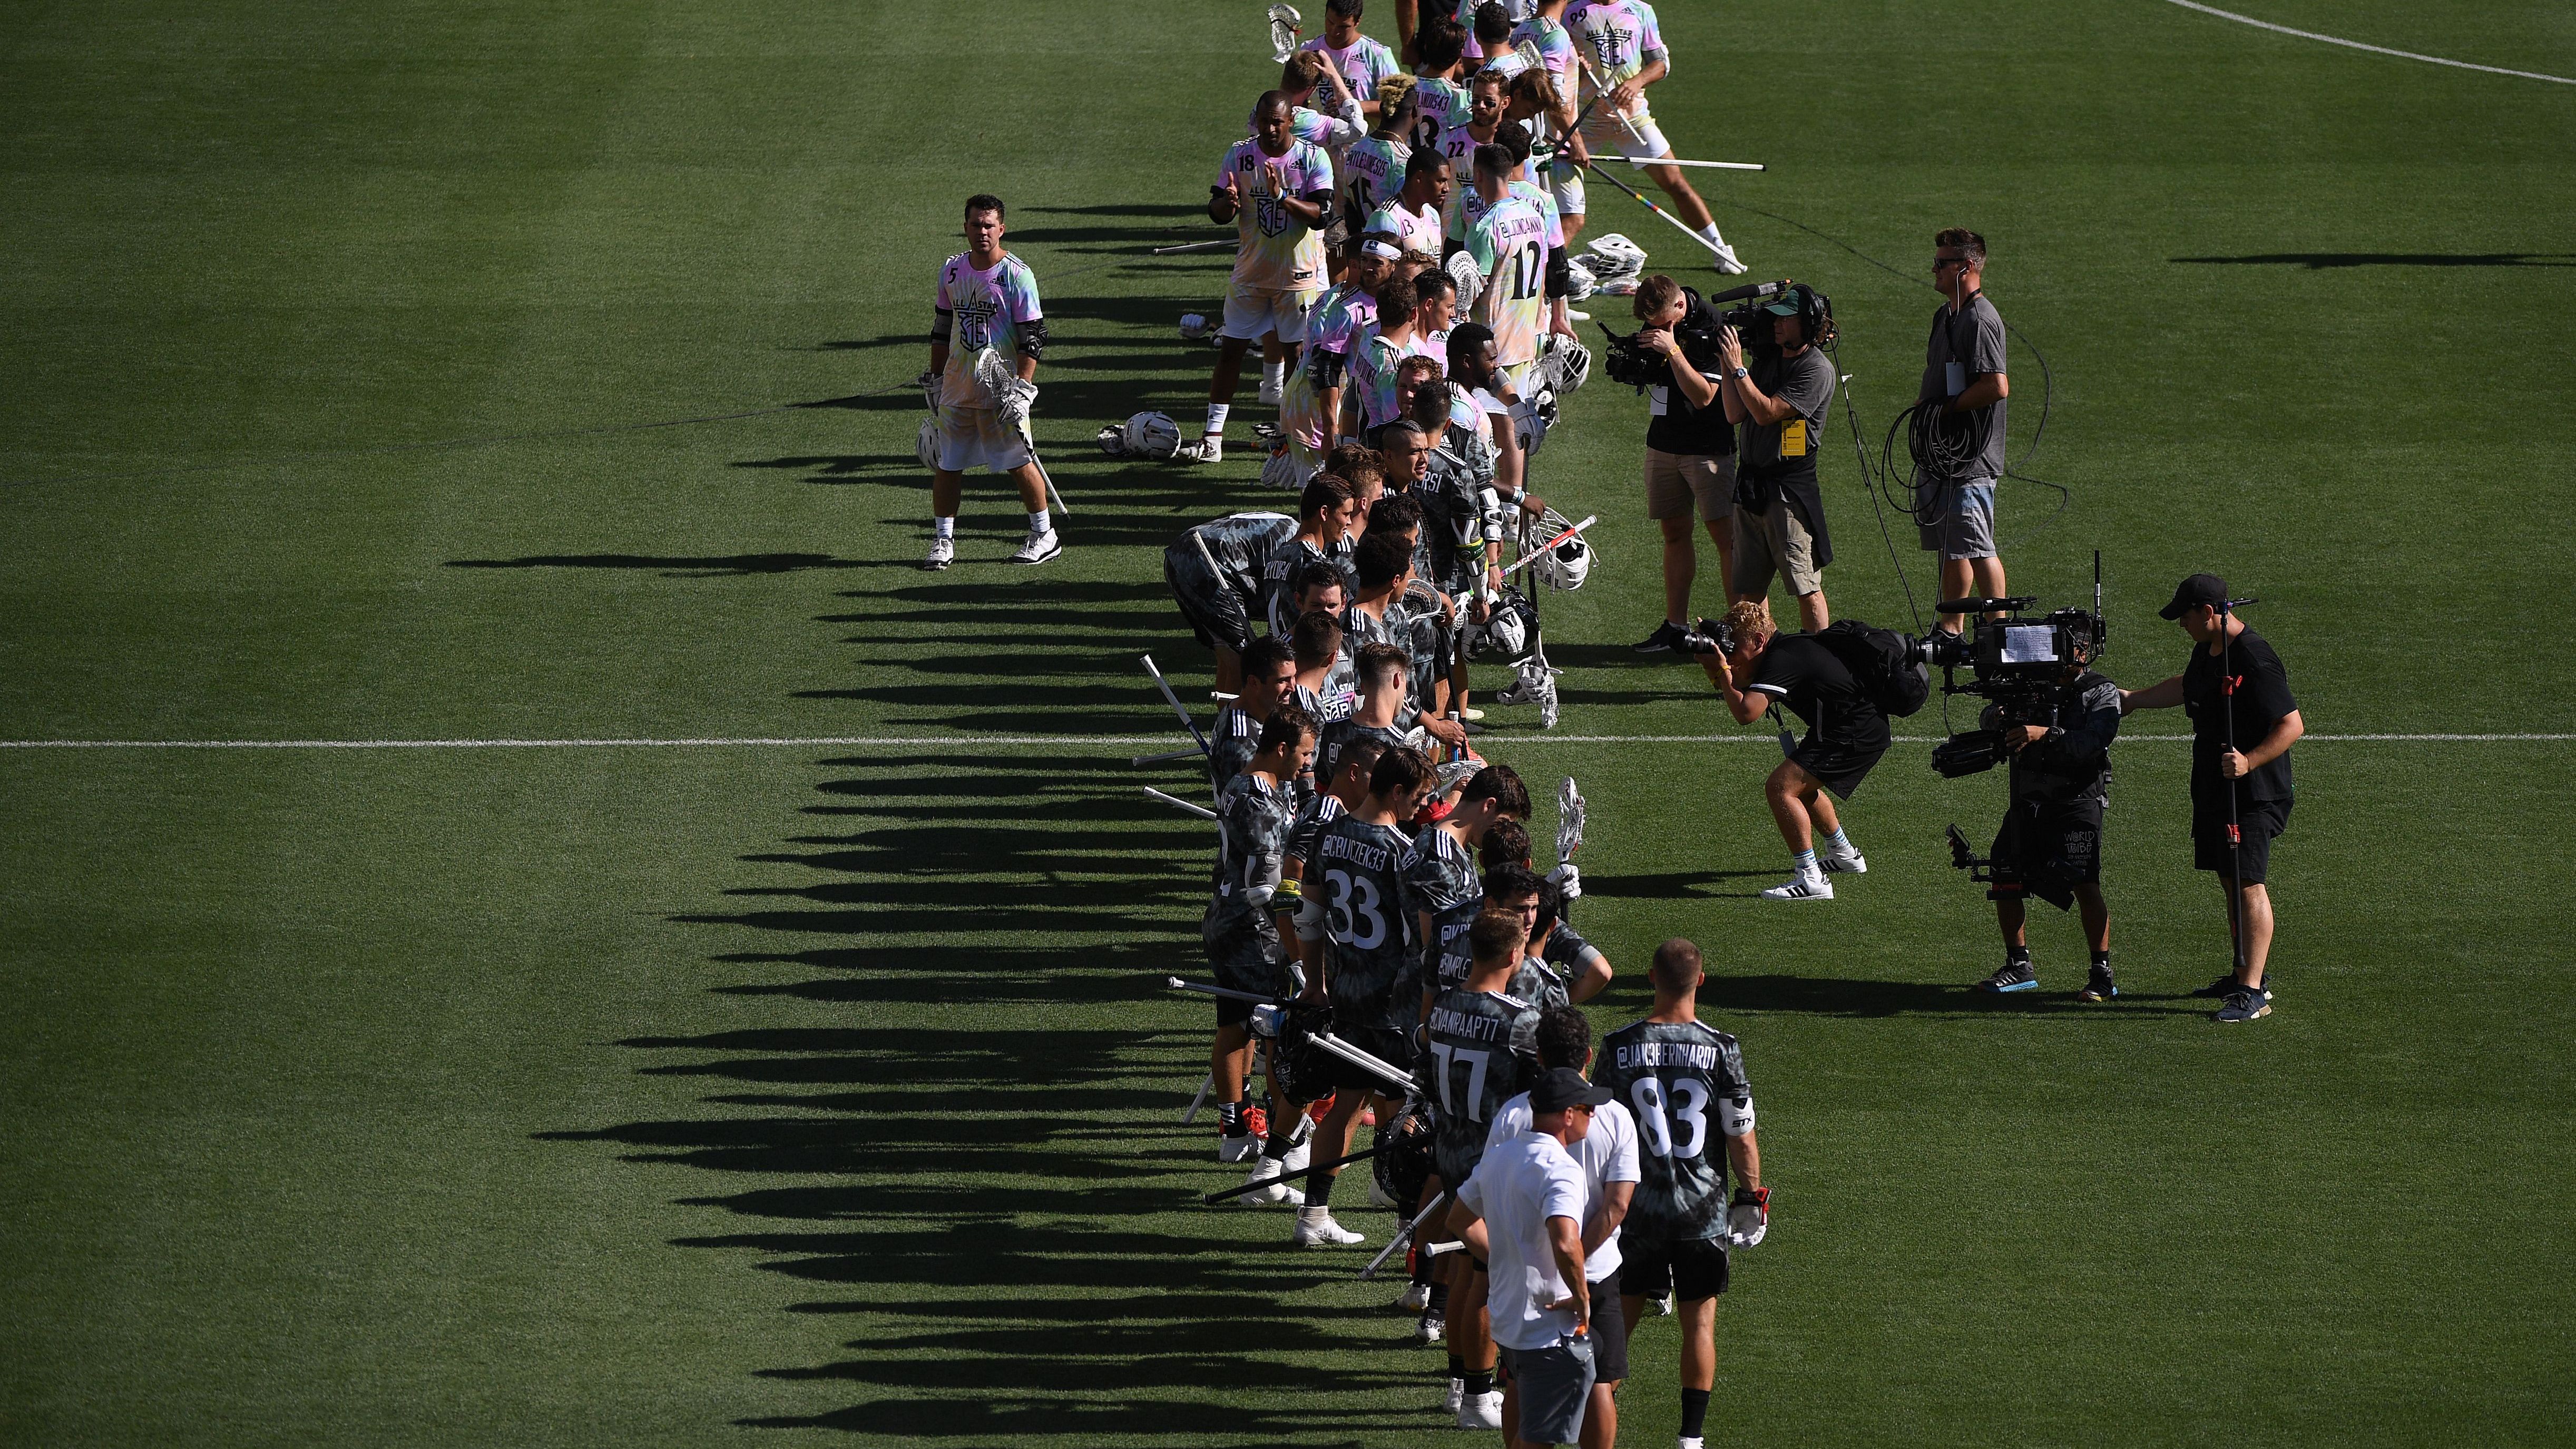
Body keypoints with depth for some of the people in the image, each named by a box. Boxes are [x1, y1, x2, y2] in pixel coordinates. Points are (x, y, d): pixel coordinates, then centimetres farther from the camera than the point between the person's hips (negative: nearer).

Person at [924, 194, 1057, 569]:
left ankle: (1044, 535, 15)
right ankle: (943, 540, 14)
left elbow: (1034, 337, -10)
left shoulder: (1017, 275, -10)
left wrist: (1022, 389, -16)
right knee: (946, 463, 5)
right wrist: (936, 380, 16)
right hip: (957, 384, 5)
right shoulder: (952, 271, 7)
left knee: (1018, 461, 1)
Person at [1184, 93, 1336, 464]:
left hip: (1300, 274, -3)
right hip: (1251, 273, 3)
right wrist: (1228, 202, -24)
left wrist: (1283, 197, -31)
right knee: (1231, 349, 2)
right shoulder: (1239, 155, 0)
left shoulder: (1313, 158, -9)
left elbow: (1322, 216, -17)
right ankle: (1212, 437, 5)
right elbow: (1216, 211, 0)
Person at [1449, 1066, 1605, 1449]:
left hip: (1505, 1323, 9)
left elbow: (1460, 1220, 21)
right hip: (1554, 1331, -9)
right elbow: (1565, 1244, -36)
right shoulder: (1560, 1169, -21)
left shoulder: (1498, 1158, 7)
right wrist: (1582, 1298, -20)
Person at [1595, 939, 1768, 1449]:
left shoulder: (1618, 1047, -8)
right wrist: (1752, 1197, 8)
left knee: (1617, 1318, 11)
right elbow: (1741, 1138, -6)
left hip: (1636, 1209, 1)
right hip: (1703, 1210, -1)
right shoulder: (1721, 1050, -10)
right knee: (1700, 1321, 10)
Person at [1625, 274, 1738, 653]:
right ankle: (1675, 626, 14)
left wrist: (1672, 350, -25)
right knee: (1674, 533, 10)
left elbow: (1703, 395, -21)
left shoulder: (1709, 327, -16)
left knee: (1725, 534, -9)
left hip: (1706, 447, -7)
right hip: (1663, 444, 7)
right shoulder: (1654, 319, 5)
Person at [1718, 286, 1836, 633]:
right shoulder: (1767, 359, 12)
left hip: (1790, 488, -7)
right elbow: (1736, 414, 6)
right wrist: (1725, 363, -1)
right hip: (1750, 484, 7)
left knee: (1806, 586, -7)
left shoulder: (1817, 370, -10)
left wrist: (1737, 367, -15)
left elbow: (1767, 412, -18)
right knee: (1749, 587, 9)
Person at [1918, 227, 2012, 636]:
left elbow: (1998, 387, -26)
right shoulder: (1945, 315, 15)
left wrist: (1947, 407, -16)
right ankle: (1950, 632, 22)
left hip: (1972, 453, -10)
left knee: (1976, 548, -8)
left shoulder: (1980, 320, -17)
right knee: (1950, 546, 15)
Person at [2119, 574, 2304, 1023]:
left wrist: (2250, 762, -31)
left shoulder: (2255, 661, -21)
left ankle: (2253, 993, -16)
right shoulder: (2207, 651, 9)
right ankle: (2248, 974, 27)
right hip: (2213, 791, 10)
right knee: (2231, 881, 16)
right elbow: (2187, 687, 33)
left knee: (2248, 884, -13)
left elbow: (2292, 725, -22)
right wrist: (2132, 699, 42)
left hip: (2252, 795, -10)